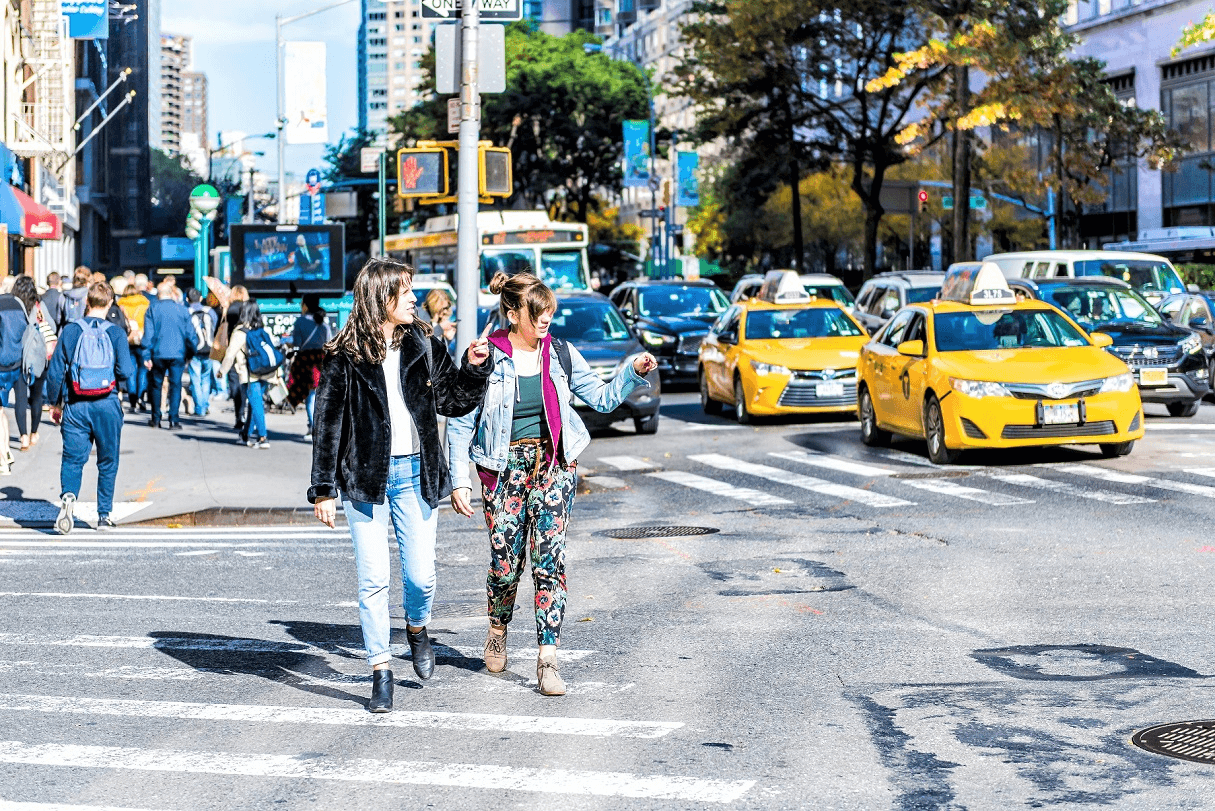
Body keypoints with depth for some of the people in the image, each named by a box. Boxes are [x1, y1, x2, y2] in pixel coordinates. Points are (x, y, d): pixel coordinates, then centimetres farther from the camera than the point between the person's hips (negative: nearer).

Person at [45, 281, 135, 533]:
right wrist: (128, 368, 13)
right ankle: (104, 515, 15)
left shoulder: (70, 331, -1)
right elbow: (126, 371, -12)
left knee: (72, 459, 3)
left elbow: (55, 371, 1)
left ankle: (68, 496, -24)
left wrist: (54, 403, 13)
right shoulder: (115, 333, -3)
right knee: (108, 462, 12)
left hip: (76, 406, 0)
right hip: (107, 406, 0)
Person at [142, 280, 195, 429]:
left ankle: (156, 419, 20)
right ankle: (174, 420, -7)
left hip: (158, 354, 0)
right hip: (177, 354, 0)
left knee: (156, 385, 14)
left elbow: (148, 334, -3)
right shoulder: (182, 310, 1)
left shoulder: (152, 310, -2)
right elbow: (190, 334, 5)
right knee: (175, 385, 1)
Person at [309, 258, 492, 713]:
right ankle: (381, 671, 9)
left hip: (415, 473, 2)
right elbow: (328, 422, -2)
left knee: (420, 574, 1)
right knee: (373, 579, -2)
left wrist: (475, 368, -5)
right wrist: (323, 489, -4)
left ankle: (417, 628, 34)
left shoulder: (423, 345, 5)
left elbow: (454, 402, 12)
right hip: (365, 475, -2)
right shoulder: (346, 355, -3)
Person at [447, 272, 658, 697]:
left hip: (554, 463, 2)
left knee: (550, 557, -10)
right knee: (505, 562, -1)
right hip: (504, 466, -2)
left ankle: (548, 660, -9)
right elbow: (460, 423, -1)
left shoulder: (561, 354, 3)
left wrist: (634, 372, -7)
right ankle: (498, 631, 32)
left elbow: (602, 398, 10)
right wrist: (459, 481, -5)